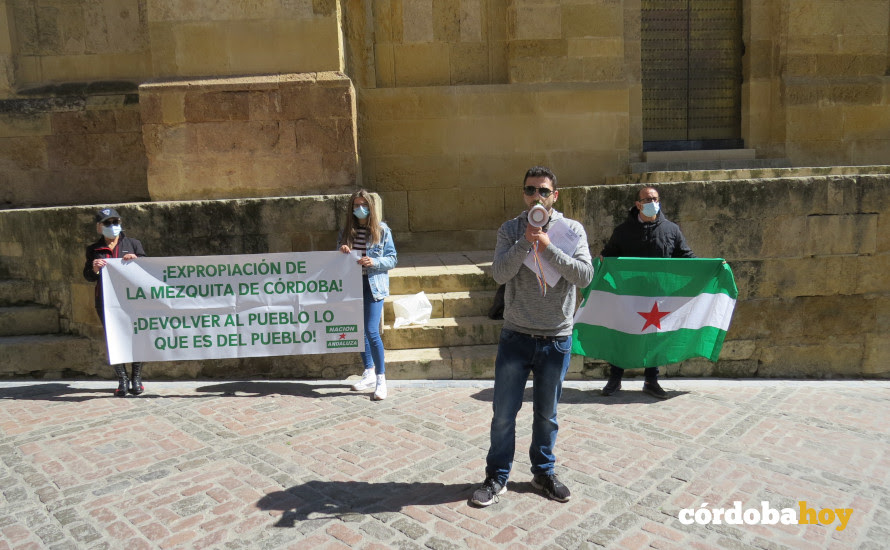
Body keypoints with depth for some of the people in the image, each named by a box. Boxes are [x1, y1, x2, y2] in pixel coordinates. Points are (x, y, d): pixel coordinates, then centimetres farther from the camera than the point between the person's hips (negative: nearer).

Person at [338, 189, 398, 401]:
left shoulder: (382, 230, -2)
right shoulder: (347, 231, 9)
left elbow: (393, 259, -2)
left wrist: (374, 262, -18)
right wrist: (342, 252, -7)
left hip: (374, 285, -5)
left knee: (371, 331, -13)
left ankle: (381, 378, -2)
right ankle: (369, 372, 29)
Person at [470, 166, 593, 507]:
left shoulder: (572, 230, -2)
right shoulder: (511, 230, -1)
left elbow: (585, 276, -15)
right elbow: (499, 274, -14)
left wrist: (547, 247, -20)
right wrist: (526, 241, -24)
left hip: (556, 340, 0)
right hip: (516, 337, 0)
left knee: (547, 415, 15)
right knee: (503, 414, 6)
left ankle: (543, 473, 34)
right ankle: (497, 478, 23)